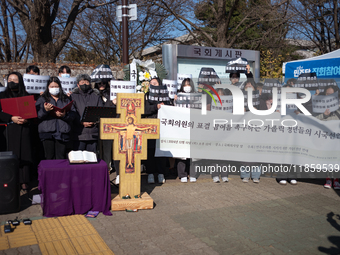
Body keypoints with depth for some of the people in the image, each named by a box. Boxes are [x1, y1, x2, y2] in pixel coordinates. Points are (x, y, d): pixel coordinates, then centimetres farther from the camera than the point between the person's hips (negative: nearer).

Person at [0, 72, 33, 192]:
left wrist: (26, 119, -11)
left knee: (24, 154, -2)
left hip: (24, 129, 1)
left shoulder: (26, 96, 14)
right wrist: (11, 118, -16)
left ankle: (24, 182, 3)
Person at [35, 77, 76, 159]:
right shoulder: (42, 99, 14)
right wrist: (45, 110, -18)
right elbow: (37, 115, 1)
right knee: (49, 158, -4)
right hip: (47, 132, -1)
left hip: (62, 132, 1)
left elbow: (73, 114, 5)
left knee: (61, 158, -3)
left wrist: (64, 115, -15)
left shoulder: (66, 99, 18)